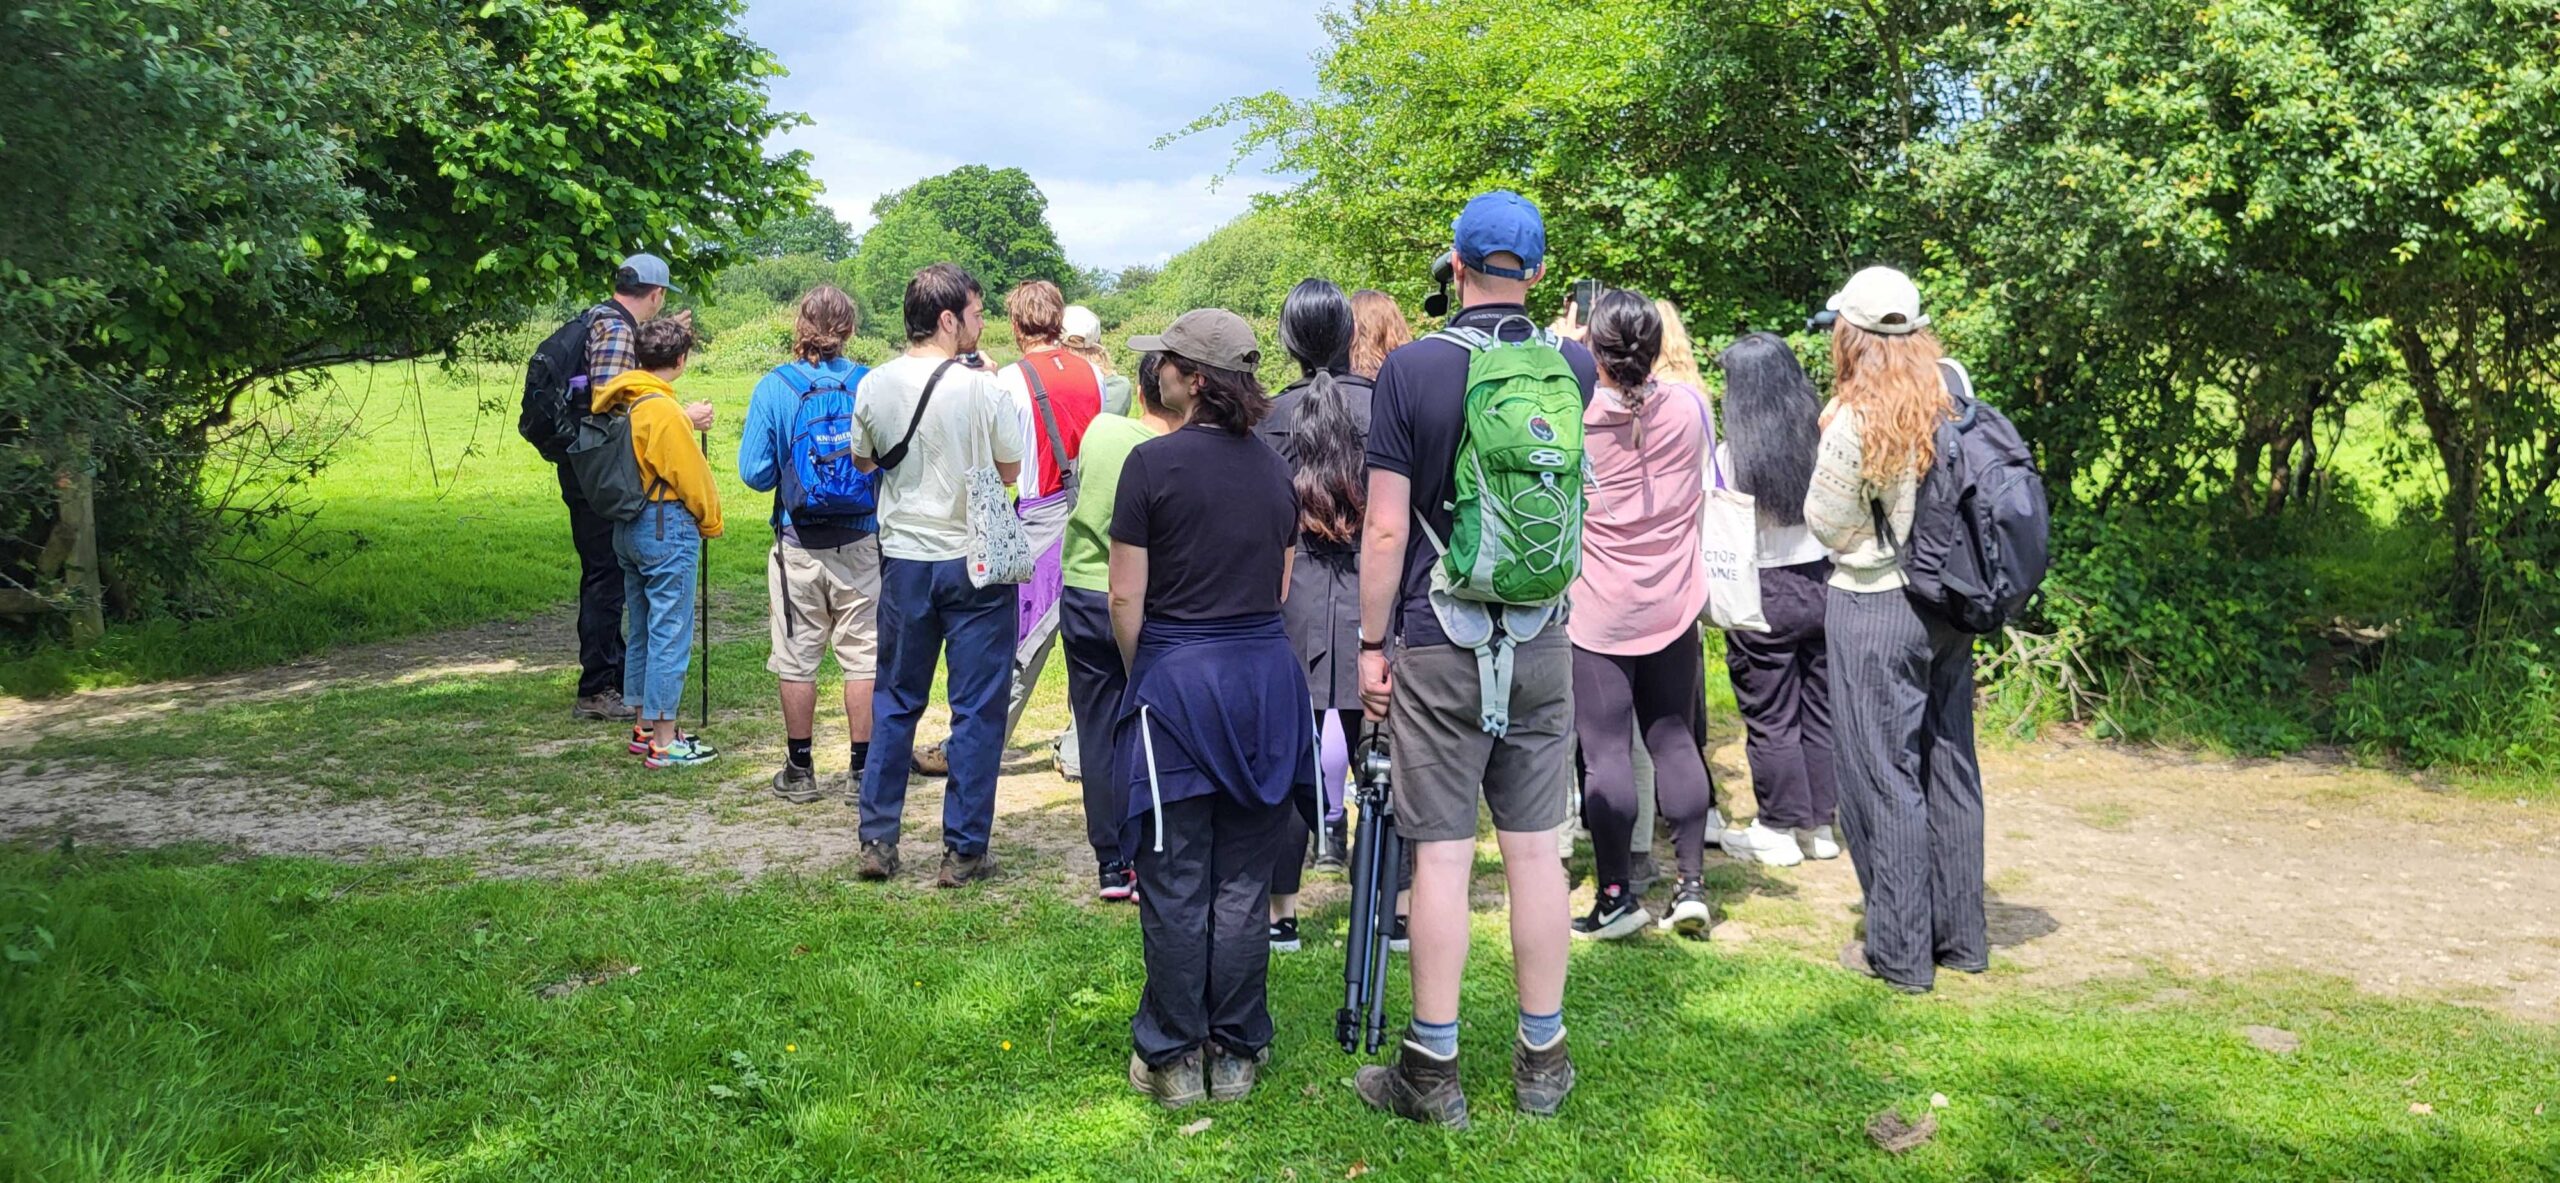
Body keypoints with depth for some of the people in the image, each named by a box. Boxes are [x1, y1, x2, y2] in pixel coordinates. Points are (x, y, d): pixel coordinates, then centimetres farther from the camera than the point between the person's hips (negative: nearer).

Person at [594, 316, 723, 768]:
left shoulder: (620, 402, 7)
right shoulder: (664, 411, -18)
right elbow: (691, 474, -14)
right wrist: (711, 522, 0)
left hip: (627, 526, 9)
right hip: (667, 527, -9)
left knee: (642, 630, 17)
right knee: (671, 635, -3)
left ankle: (645, 728, 27)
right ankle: (664, 743, 1)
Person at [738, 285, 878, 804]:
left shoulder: (773, 388, -6)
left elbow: (755, 472, -5)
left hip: (798, 546, 0)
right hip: (860, 544, 0)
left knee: (797, 659, 10)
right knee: (863, 656, 7)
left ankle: (799, 771, 18)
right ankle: (862, 771, 11)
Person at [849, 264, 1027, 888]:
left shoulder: (875, 385, -1)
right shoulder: (982, 388, -14)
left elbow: (864, 461, 13)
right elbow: (1009, 472, -2)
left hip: (903, 559, 4)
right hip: (975, 561, -4)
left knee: (895, 700, 16)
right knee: (976, 709, 5)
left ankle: (877, 841, 18)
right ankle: (963, 850, 8)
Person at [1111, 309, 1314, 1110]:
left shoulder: (1153, 462, -10)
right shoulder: (1274, 468, 6)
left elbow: (1126, 598, -8)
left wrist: (1142, 675, 7)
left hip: (1178, 678, -4)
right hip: (1267, 676, 5)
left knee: (1176, 884, 5)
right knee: (1244, 881, 10)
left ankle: (1175, 1060, 14)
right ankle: (1237, 1055, 18)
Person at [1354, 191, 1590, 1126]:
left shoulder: (1410, 369, -10)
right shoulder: (1575, 367, 1)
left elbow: (1386, 529, -11)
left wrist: (1371, 643, -1)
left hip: (1439, 646, -3)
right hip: (1542, 644, 4)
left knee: (1442, 854, 1)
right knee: (1535, 848, 9)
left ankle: (1432, 1070, 10)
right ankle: (1542, 1062, 19)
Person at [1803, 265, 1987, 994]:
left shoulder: (1854, 423, -18)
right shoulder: (1952, 402, -1)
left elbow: (1825, 524, -7)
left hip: (1873, 610, -6)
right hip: (1946, 605, 6)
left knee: (1884, 777, 2)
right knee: (1949, 766, 14)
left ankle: (1900, 952, 9)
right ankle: (1960, 935, 25)